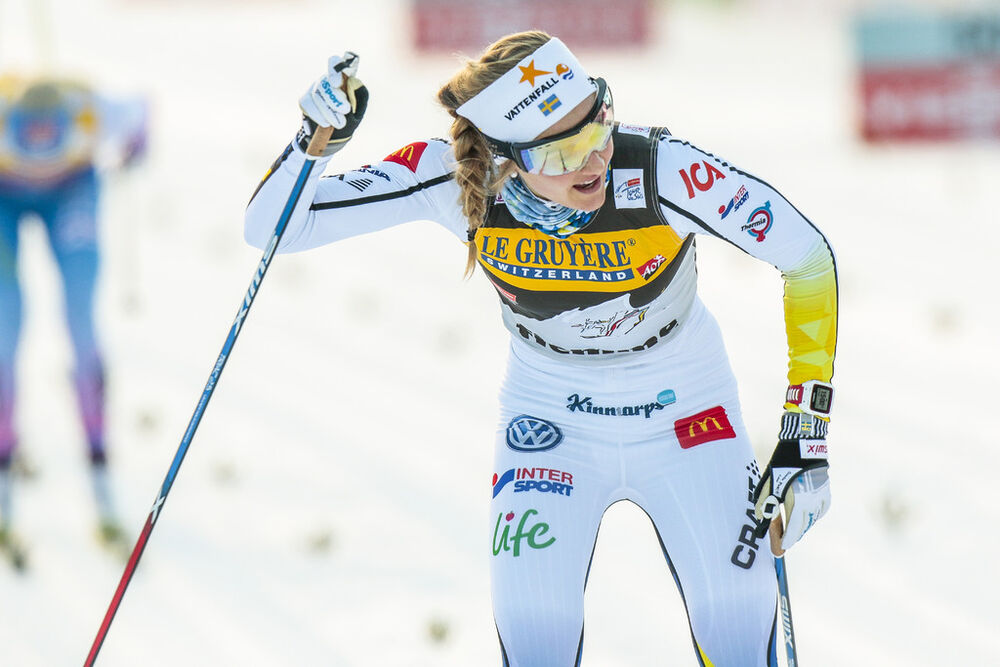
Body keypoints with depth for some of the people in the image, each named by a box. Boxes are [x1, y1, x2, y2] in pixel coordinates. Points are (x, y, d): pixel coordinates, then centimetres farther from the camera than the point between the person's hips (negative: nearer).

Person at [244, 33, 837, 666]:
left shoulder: (662, 171, -31)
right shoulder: (455, 178, -25)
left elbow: (810, 257, -18)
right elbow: (273, 228, -19)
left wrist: (806, 435, -20)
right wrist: (318, 138, -39)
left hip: (685, 413, -1)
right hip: (549, 419, 1)